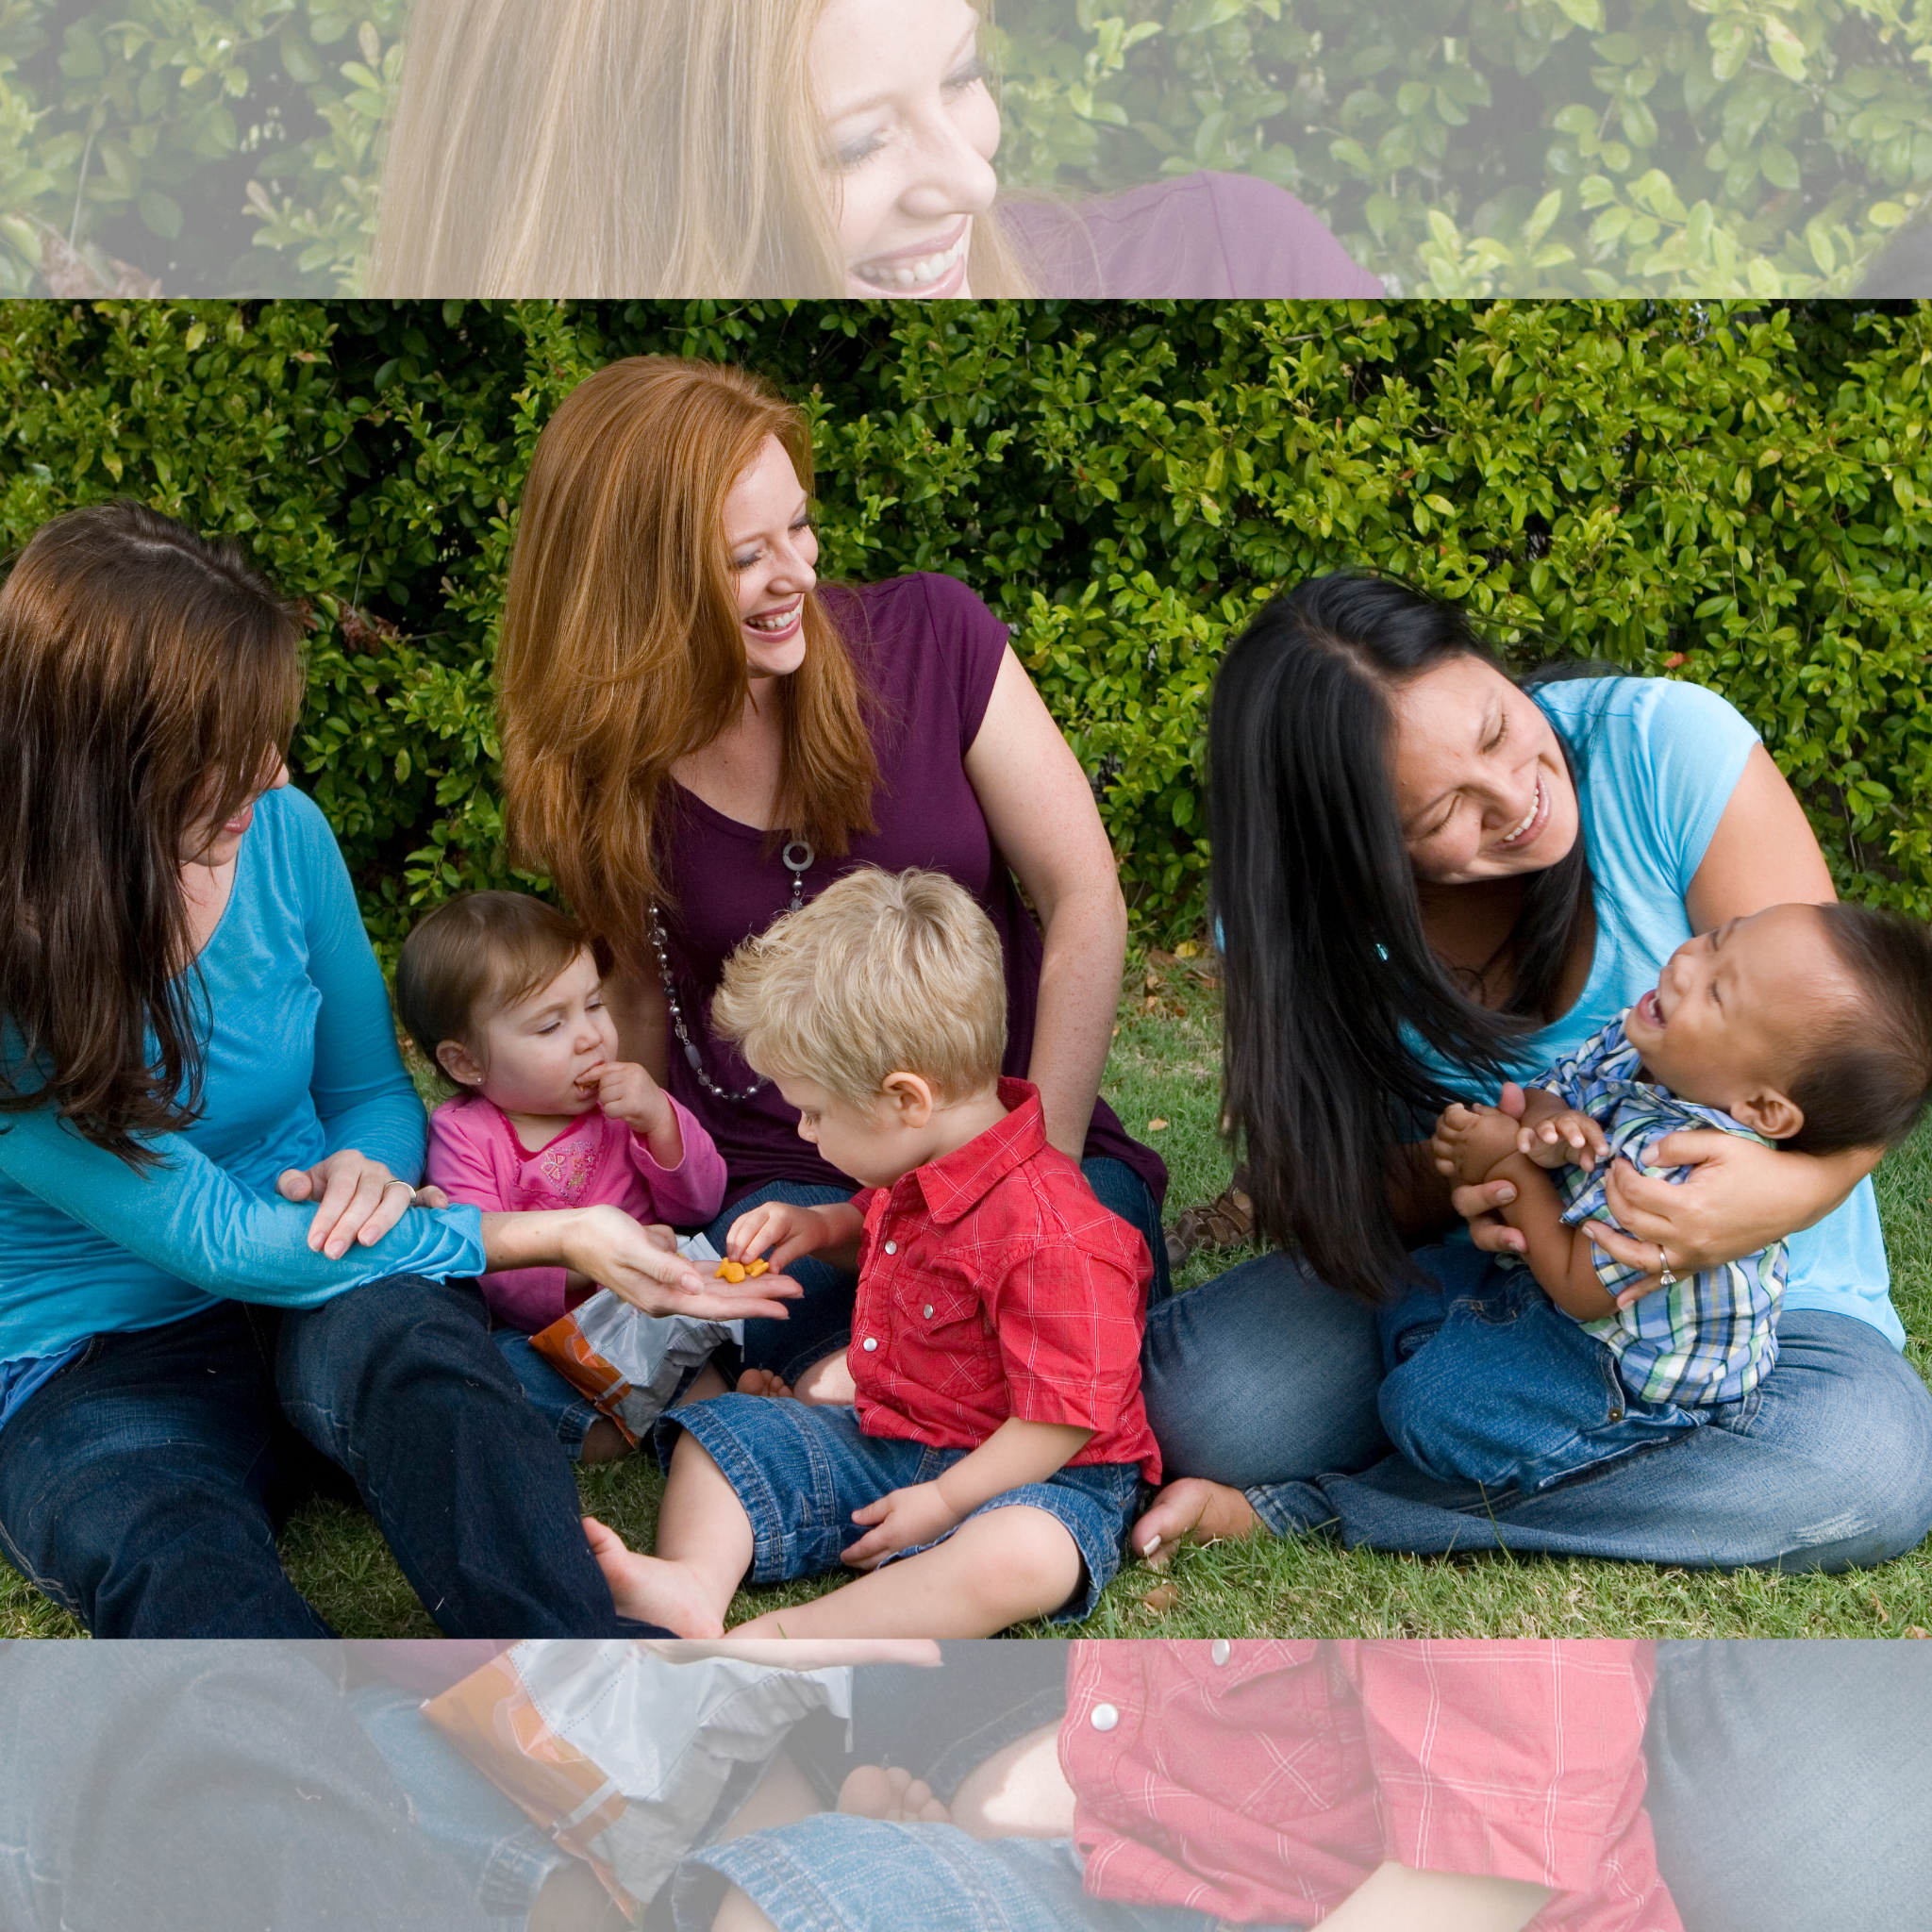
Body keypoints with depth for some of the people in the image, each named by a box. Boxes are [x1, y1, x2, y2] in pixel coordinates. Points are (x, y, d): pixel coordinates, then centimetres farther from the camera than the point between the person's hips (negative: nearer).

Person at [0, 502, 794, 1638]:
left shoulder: (279, 832, -4)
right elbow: (212, 1239, -22)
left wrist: (372, 1167, -14)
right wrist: (551, 1236, -23)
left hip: (323, 1296, 3)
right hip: (93, 1374, -3)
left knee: (400, 1333, -35)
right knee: (167, 1566, -38)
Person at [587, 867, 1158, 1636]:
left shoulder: (1049, 1232, -26)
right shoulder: (919, 1169, 4)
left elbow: (1067, 1413, -25)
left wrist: (942, 1502, -23)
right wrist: (824, 1226, 9)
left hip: (1024, 1480, -9)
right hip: (886, 1442, 9)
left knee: (1020, 1557, -41)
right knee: (719, 1433, 5)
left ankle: (778, 1640, -46)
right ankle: (695, 1587, -23)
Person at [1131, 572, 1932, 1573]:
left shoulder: (1667, 747, -18)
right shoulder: (1291, 913, -12)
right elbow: (1335, 1182, -6)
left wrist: (1795, 1186, -40)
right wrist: (1454, 1184, -30)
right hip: (1464, 1281, 0)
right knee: (1191, 1392, -27)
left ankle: (1299, 1508, -21)